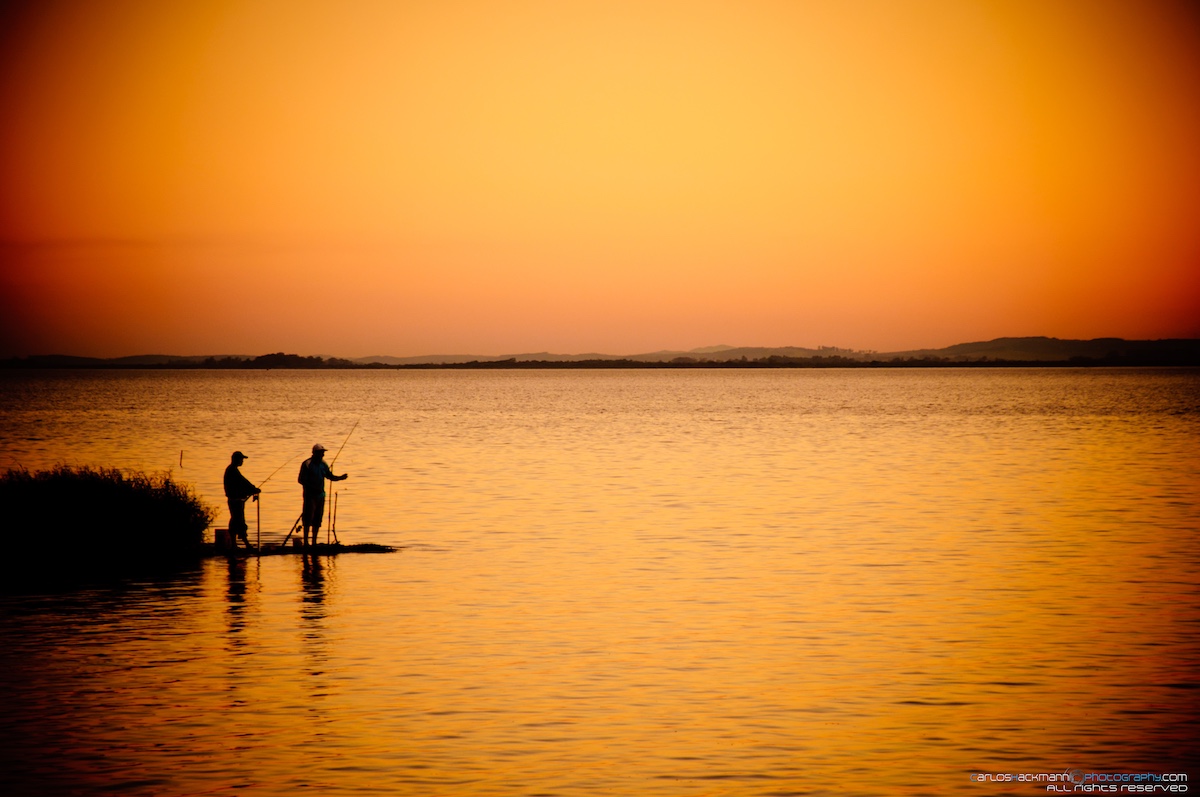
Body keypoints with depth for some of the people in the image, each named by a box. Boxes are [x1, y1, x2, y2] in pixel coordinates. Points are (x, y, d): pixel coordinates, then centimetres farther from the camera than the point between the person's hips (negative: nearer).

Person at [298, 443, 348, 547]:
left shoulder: (323, 464, 10)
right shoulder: (307, 464, -9)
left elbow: (330, 476, 17)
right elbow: (301, 480, -11)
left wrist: (340, 477, -2)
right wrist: (312, 487, -21)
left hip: (320, 495, 6)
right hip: (310, 495, -6)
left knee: (317, 519, 7)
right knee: (308, 518, -9)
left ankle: (314, 542, 13)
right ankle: (305, 542, -7)